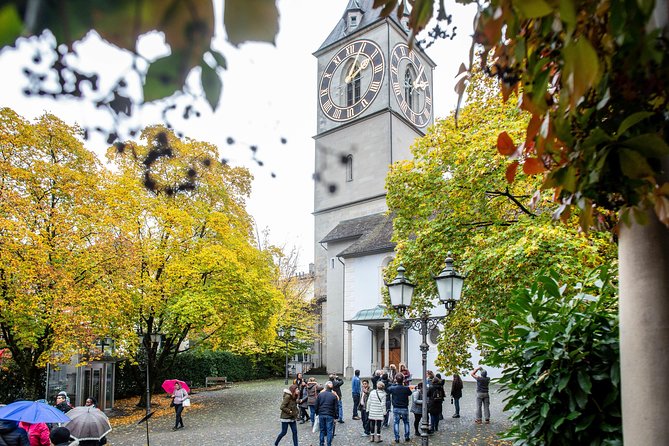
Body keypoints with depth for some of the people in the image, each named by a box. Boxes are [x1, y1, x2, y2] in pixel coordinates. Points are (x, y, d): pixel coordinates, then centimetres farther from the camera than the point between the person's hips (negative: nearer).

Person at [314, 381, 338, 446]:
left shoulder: (320, 394, 2)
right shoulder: (334, 396, -3)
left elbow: (316, 406, 4)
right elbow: (336, 407, -2)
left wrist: (317, 413, 15)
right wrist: (335, 415, 8)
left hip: (321, 415, 2)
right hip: (330, 415, -2)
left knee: (322, 430, 13)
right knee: (329, 431, 3)